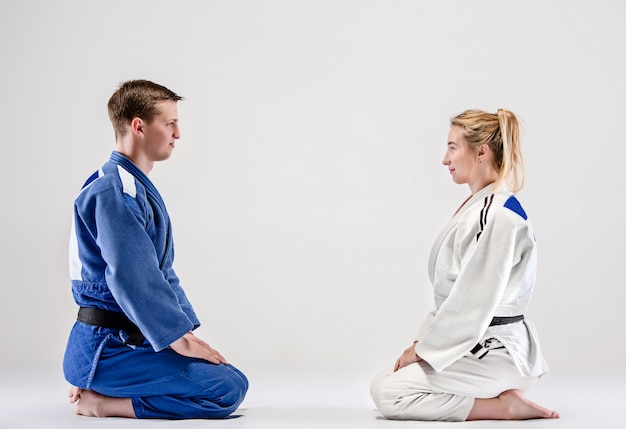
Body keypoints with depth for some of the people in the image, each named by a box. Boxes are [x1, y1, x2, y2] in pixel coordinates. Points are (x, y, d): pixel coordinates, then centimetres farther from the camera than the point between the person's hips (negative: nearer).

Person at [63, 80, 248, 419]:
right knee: (229, 388, -17)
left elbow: (163, 273, 18)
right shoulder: (113, 192, -17)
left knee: (222, 373, 19)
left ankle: (98, 387, 13)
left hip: (132, 338, 10)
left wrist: (186, 334, 10)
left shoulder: (138, 188, 17)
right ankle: (101, 402, -9)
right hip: (108, 348, -10)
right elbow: (133, 279, -24)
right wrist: (180, 338, -18)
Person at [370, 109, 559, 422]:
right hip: (480, 345, 10)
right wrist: (423, 340, 9)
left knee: (387, 392, -14)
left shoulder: (500, 216, -21)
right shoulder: (479, 208, 12)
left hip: (492, 352, -10)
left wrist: (423, 350, -15)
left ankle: (502, 406, -8)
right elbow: (450, 291, 15)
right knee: (384, 381, 12)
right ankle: (499, 391, 9)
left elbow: (473, 301, -23)